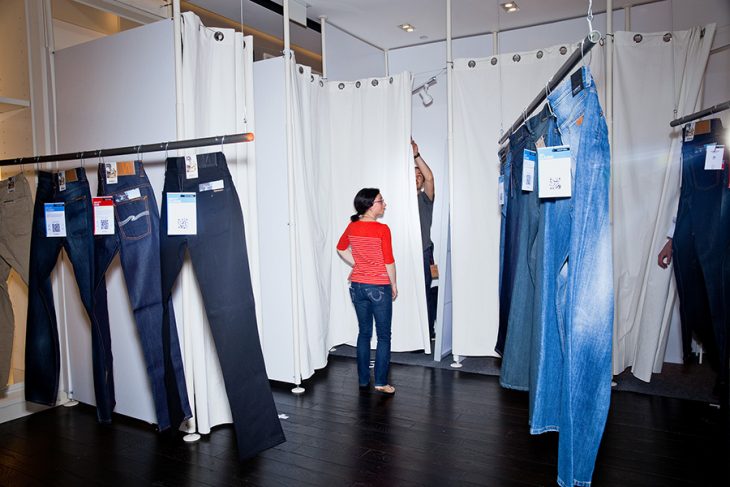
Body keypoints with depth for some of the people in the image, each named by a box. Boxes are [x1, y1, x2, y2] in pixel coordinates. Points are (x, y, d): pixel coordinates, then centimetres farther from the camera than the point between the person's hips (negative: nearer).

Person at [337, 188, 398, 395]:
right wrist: (394, 285, 1)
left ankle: (363, 380, 22)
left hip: (357, 287, 6)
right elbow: (389, 261, -12)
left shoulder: (352, 227, 1)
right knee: (384, 336, 7)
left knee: (364, 333, 15)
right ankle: (380, 382, 11)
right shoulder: (382, 229, -16)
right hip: (379, 288, -6)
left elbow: (341, 248, 18)